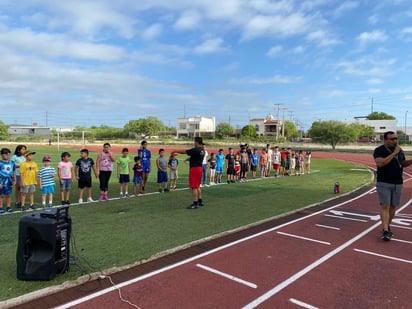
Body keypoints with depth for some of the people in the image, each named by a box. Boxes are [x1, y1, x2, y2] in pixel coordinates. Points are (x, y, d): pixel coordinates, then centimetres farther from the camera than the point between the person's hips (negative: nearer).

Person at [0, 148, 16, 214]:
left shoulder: (12, 163, 4)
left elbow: (14, 172, 11)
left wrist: (14, 180, 9)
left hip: (9, 181, 3)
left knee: (8, 195, 10)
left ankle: (8, 207, 20)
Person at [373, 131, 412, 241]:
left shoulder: (399, 150, 11)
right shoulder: (379, 150, -8)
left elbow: (403, 163, 22)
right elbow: (380, 163, -23)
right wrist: (393, 153, -21)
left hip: (397, 183, 6)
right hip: (384, 183, -5)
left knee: (393, 207, 10)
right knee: (385, 206, -9)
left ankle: (387, 226, 25)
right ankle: (385, 231, -11)